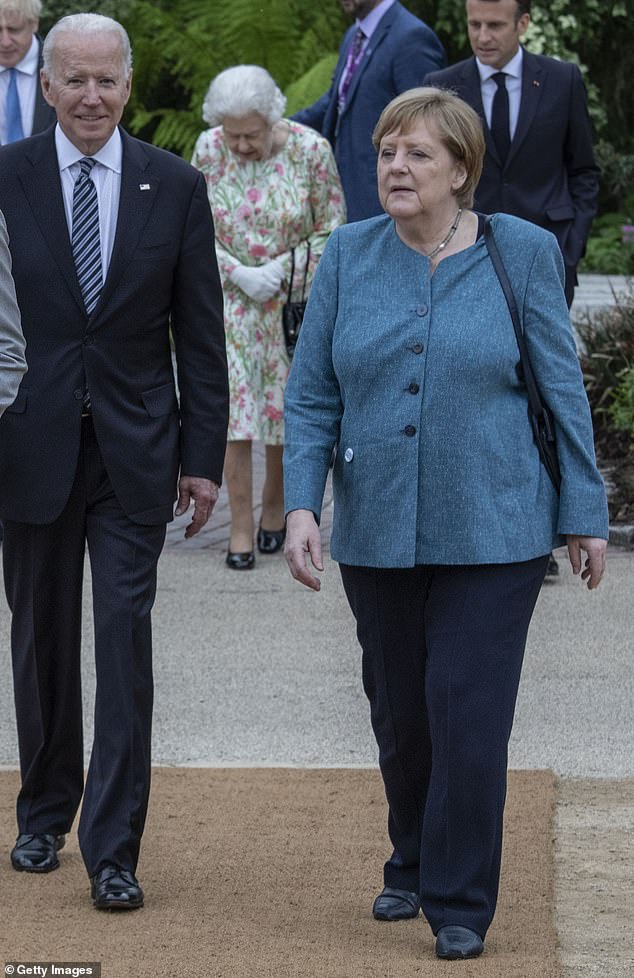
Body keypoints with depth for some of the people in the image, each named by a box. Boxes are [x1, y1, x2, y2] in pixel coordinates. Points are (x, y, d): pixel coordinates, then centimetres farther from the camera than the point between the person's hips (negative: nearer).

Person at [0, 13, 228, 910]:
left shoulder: (176, 187, 1)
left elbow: (200, 333, 3)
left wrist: (204, 457, 0)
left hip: (134, 450, 0)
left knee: (126, 643, -5)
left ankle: (113, 847, -1)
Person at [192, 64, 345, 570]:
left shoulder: (310, 150, -11)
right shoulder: (209, 150, -7)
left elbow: (332, 231, -3)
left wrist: (282, 268, -16)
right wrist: (241, 273, -14)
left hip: (295, 299, 0)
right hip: (231, 298, 0)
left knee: (288, 412, 6)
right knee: (234, 410, -8)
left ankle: (275, 508, 27)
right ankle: (241, 525, -4)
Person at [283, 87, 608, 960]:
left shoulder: (522, 254, -3)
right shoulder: (349, 256, 3)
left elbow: (563, 389, 1)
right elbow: (311, 394, 4)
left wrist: (583, 515, 0)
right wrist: (301, 504, -7)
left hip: (492, 531, -3)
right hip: (378, 530, 3)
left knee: (468, 717, -6)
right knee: (399, 717, 13)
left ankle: (460, 904, 6)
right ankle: (414, 866, 34)